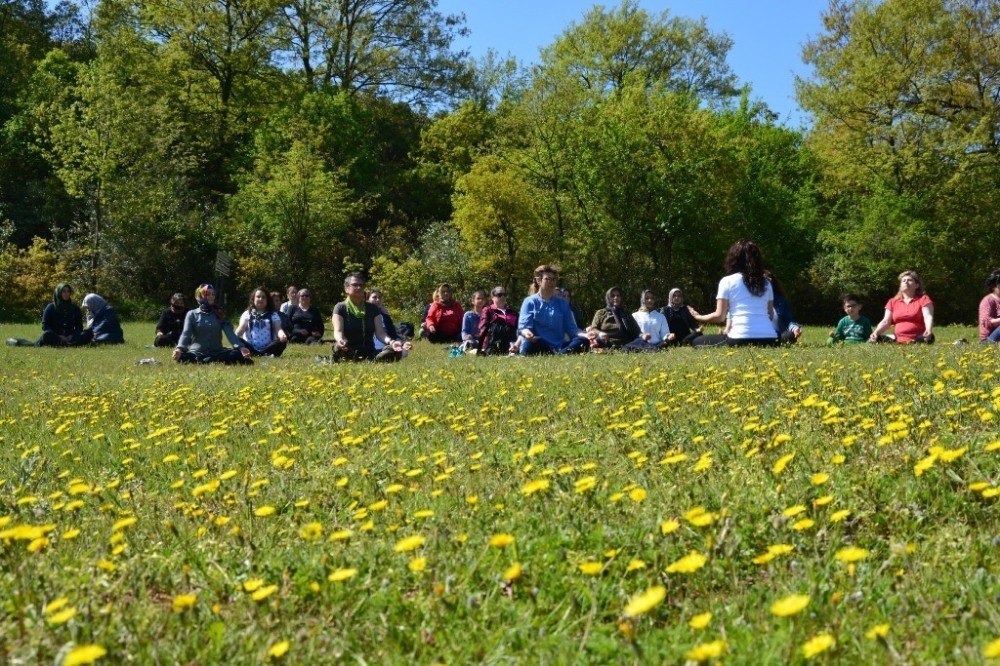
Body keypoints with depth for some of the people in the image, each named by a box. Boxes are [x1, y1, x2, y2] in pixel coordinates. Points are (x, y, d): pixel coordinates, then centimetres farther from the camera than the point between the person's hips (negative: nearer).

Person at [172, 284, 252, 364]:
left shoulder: (219, 314, 11)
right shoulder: (192, 314, 5)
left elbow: (229, 332, -2)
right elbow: (186, 334, -7)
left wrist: (240, 347, -21)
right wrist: (179, 348, -29)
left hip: (217, 353, 2)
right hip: (197, 353, -2)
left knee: (238, 354, -26)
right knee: (182, 356, -34)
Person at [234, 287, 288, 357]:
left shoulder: (273, 314, 14)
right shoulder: (247, 314, 15)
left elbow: (278, 329, 0)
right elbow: (241, 328, 0)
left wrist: (282, 335, -26)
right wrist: (234, 336, -24)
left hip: (267, 348, 0)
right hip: (251, 348, 0)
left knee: (283, 341, -27)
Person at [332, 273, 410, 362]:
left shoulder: (373, 308, 13)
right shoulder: (340, 308, 4)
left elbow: (380, 332, 1)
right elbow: (338, 331, -11)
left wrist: (391, 342, -23)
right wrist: (340, 340, -38)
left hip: (369, 352, 3)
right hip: (347, 352, -3)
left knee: (395, 351, -25)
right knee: (339, 348, -40)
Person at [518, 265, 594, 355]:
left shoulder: (563, 303, 18)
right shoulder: (530, 302, 6)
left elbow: (570, 327, 14)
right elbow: (523, 326, -6)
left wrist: (584, 334, -8)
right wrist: (527, 333, -32)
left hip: (558, 347, 4)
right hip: (539, 347, -4)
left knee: (583, 341, -21)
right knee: (534, 342, -38)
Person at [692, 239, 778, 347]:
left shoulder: (727, 281, 6)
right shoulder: (766, 283, 19)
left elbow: (720, 316, 4)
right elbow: (771, 316, 19)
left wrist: (699, 317, 23)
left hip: (741, 339, -3)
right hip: (769, 339, 3)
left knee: (698, 342, 17)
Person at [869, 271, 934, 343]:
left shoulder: (923, 299, 8)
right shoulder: (892, 302, 19)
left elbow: (928, 317, -7)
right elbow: (886, 321, 10)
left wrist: (929, 331, -30)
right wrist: (876, 332, -12)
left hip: (918, 340, -3)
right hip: (898, 341, 3)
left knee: (929, 337, -37)